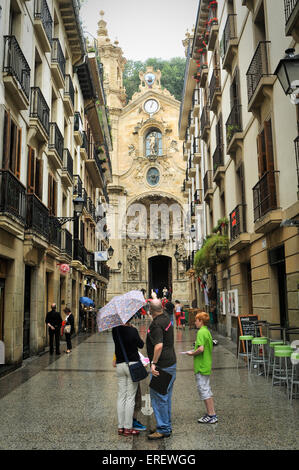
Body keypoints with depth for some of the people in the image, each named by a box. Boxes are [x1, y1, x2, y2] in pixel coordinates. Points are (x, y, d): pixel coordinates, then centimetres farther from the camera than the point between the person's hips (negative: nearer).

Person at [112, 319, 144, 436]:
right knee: (130, 397, 2)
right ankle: (128, 428, 6)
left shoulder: (115, 330, -2)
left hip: (119, 364, 5)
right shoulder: (132, 330, -14)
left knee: (121, 396, 11)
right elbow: (141, 345, -1)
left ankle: (120, 427, 16)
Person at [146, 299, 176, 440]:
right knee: (166, 397, 17)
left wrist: (154, 363, -25)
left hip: (161, 366, -10)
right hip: (171, 364, 10)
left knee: (158, 397, -1)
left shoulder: (156, 325, -20)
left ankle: (163, 429, 6)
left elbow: (159, 345, -30)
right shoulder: (166, 317, 6)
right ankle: (167, 426, 27)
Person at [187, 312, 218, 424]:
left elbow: (201, 348, -28)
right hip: (207, 365, 10)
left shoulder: (201, 332, -18)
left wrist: (192, 353, -11)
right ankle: (211, 413, 22)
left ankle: (211, 415, 3)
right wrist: (195, 352, 15)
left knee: (204, 389, -2)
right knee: (207, 389, 16)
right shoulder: (207, 331, 11)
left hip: (201, 365, -10)